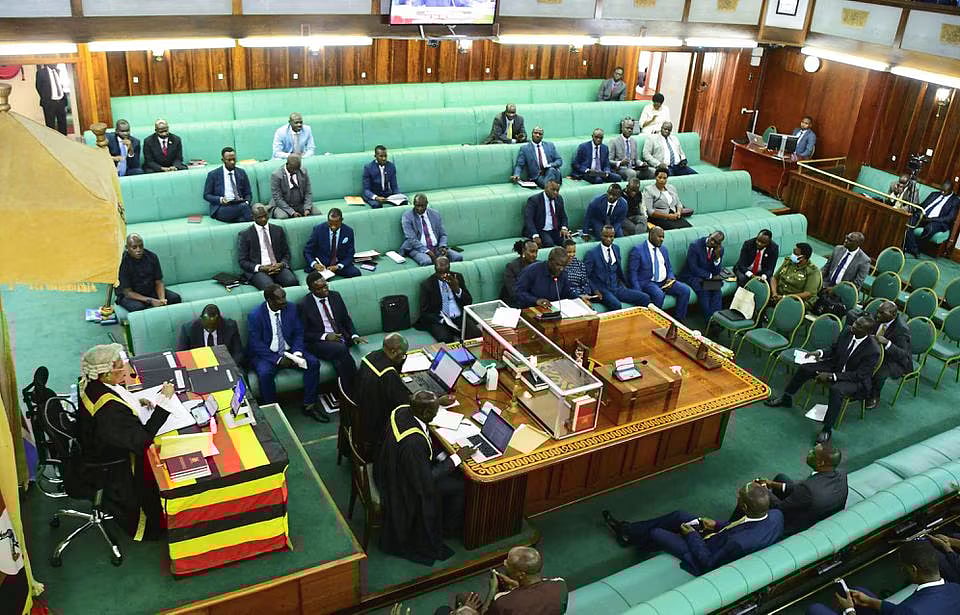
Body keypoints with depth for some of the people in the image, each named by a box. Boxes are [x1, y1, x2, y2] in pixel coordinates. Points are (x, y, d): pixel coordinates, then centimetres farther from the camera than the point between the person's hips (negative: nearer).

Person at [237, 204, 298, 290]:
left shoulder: (278, 230, 16)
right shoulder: (245, 234, 6)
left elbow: (286, 253, 17)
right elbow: (242, 261, 3)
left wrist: (282, 264, -6)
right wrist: (260, 268, -13)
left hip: (278, 267, 3)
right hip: (257, 271, -3)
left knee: (293, 282, -30)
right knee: (269, 287, -37)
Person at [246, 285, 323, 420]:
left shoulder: (291, 308, -2)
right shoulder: (255, 315, -14)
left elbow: (298, 333, 2)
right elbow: (256, 344, -16)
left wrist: (297, 352, -17)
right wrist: (278, 359, -24)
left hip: (289, 351, 4)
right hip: (266, 354, -4)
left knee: (313, 363, -18)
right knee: (265, 373, -34)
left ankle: (309, 406, -7)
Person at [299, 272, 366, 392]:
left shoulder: (335, 296, 9)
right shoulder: (304, 305, -4)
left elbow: (346, 319, 16)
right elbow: (303, 334, -3)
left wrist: (354, 335, -3)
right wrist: (325, 336, -15)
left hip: (340, 338, 4)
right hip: (318, 343, -4)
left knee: (339, 360, -30)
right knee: (341, 349, -34)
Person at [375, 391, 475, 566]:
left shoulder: (402, 410, -16)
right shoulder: (414, 441, -40)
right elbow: (426, 480, -27)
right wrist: (457, 457, -20)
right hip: (403, 486, -8)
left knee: (454, 473, 16)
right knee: (459, 485, 2)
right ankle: (450, 528, 28)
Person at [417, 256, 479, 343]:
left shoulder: (457, 277, 8)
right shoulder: (427, 284, -1)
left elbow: (469, 302, 7)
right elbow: (425, 312, -4)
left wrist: (457, 290, -12)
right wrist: (444, 321, -18)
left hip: (460, 318, 3)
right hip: (439, 320, -3)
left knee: (477, 335, -24)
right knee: (446, 340, -34)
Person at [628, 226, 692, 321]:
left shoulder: (663, 249, 16)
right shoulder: (638, 250, -5)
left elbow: (669, 268, 22)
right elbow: (632, 272, -9)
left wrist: (670, 278, -2)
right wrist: (638, 291, -21)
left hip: (664, 281, 7)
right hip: (647, 282, -6)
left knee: (685, 290, -14)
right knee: (659, 295, -36)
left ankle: (679, 319, -3)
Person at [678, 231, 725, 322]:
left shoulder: (719, 249, -1)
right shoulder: (695, 246, -16)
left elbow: (716, 272, -1)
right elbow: (693, 269, -17)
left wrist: (717, 257, -18)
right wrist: (710, 276, -15)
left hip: (709, 277, 5)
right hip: (692, 276, -5)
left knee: (717, 290, -26)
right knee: (704, 291, -31)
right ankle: (710, 321, -26)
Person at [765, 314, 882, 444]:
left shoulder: (873, 350, -27)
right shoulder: (847, 331, -9)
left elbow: (859, 375, -25)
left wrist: (831, 376, -29)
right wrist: (820, 352, -13)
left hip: (856, 380, -7)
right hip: (836, 366, 7)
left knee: (836, 389, -36)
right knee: (804, 368, -3)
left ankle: (827, 429, -23)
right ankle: (786, 398, 19)